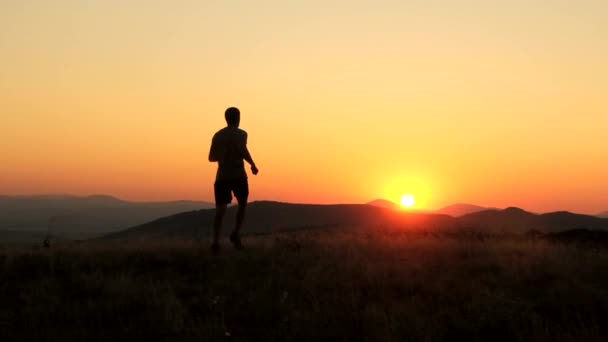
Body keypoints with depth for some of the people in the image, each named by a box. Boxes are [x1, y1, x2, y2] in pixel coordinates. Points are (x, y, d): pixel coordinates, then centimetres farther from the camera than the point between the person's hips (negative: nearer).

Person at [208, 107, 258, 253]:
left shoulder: (217, 135, 13)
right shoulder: (240, 134, -1)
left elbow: (211, 157, 17)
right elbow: (242, 149, -19)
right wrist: (253, 164, -8)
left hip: (222, 176, 3)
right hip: (238, 175, -3)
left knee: (220, 209, -2)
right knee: (242, 205, 16)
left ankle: (216, 241, -16)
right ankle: (236, 233, -1)